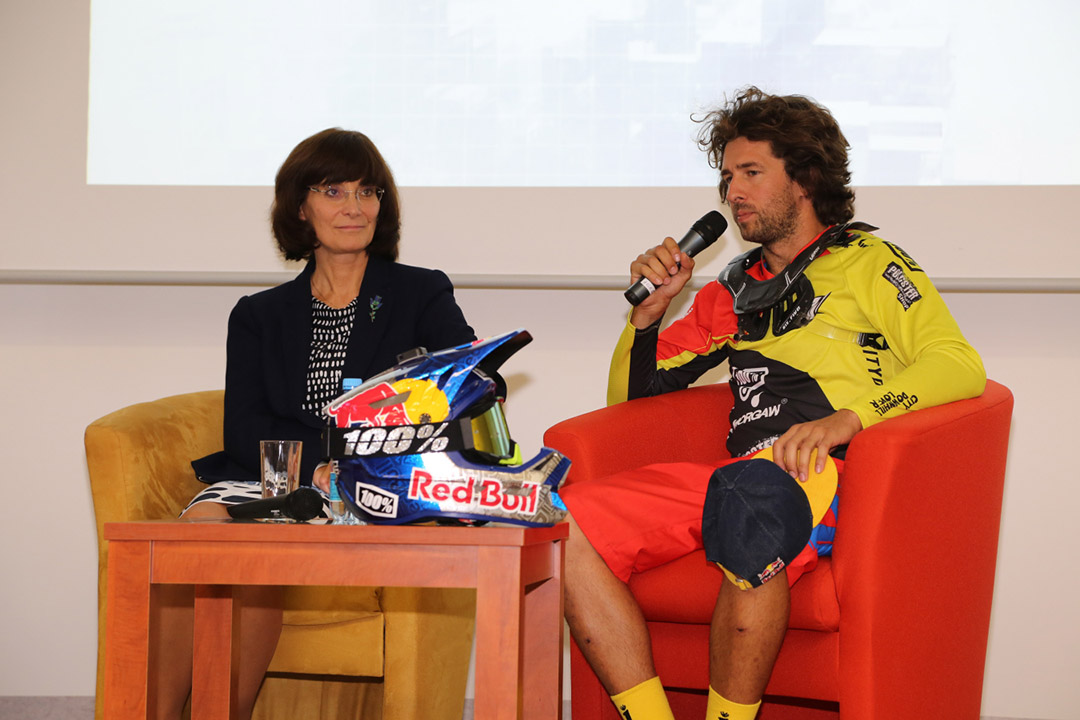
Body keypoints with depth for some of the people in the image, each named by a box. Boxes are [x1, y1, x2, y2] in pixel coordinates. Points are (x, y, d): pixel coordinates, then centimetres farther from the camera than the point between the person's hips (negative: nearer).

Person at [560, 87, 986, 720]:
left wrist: (845, 419, -19)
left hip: (829, 472, -6)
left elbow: (960, 365, -5)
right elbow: (631, 394, 32)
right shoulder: (734, 291, 29)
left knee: (744, 513, -42)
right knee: (566, 527, -18)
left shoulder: (866, 261, 11)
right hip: (739, 474, 6)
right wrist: (652, 306, 14)